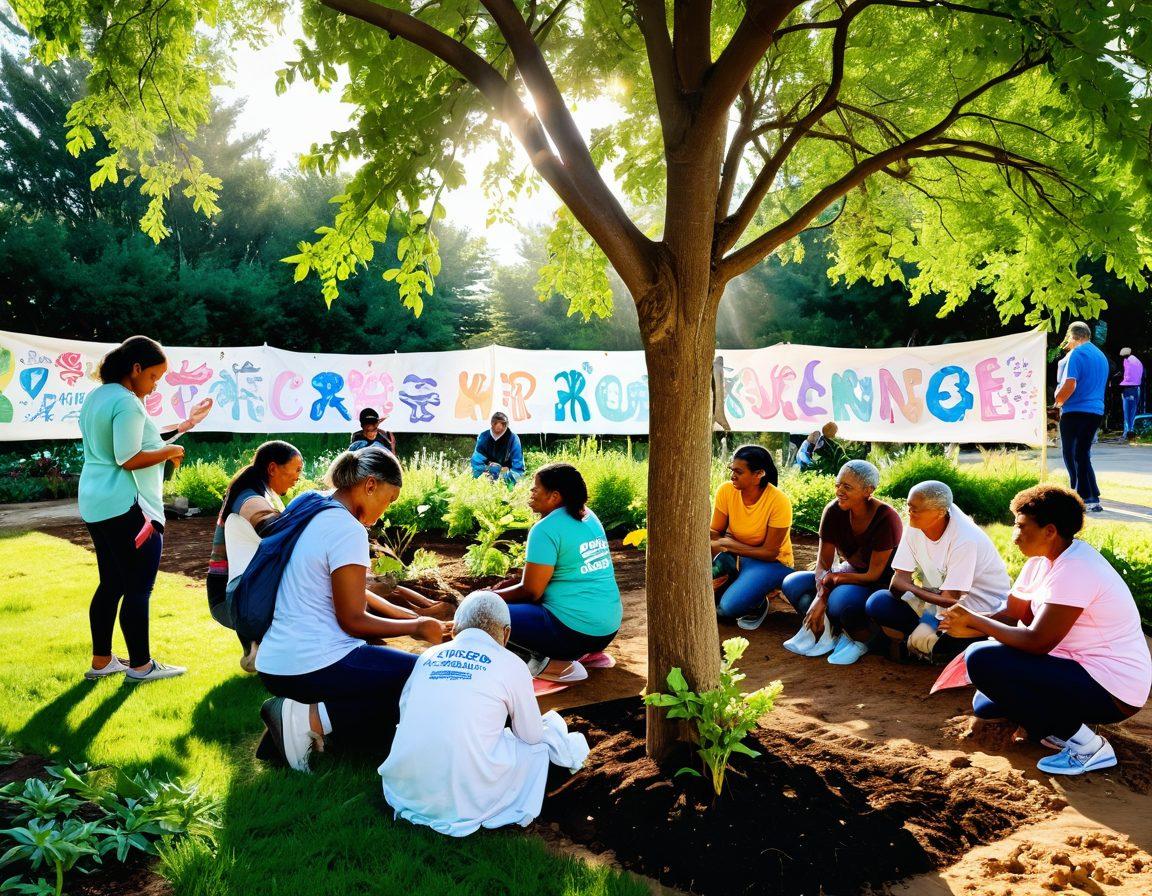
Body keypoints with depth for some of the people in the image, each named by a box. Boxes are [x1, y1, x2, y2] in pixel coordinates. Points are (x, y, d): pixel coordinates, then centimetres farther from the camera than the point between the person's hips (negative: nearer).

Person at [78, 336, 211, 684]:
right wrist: (170, 451, -9)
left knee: (111, 584, 17)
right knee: (139, 588, 0)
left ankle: (101, 661, 25)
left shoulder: (96, 396, 13)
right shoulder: (127, 402, -17)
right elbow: (128, 459, -23)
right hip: (126, 507, -10)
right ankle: (141, 665, 9)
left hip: (95, 503, 10)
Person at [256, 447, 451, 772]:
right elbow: (353, 619, -14)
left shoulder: (311, 516, 11)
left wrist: (413, 616, 15)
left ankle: (300, 708, 7)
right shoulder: (348, 530, -16)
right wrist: (416, 628, -2)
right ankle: (314, 717, -11)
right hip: (314, 666, -9)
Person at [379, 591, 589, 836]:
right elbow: (531, 736, 9)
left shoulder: (427, 656, 10)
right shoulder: (510, 665, -1)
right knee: (536, 743, 17)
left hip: (405, 793, 4)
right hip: (466, 804, -3)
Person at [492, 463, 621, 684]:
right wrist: (513, 584, 17)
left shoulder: (546, 529, -14)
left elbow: (530, 591, -11)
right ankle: (590, 653, 15)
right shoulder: (589, 518, 11)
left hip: (575, 632, -9)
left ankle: (549, 664, -12)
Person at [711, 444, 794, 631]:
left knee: (729, 606, -27)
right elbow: (714, 534, -10)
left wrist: (728, 544, -24)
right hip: (734, 555, 4)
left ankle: (758, 604, 7)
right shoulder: (726, 490, -14)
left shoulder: (778, 501, -25)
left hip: (771, 562, -4)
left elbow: (770, 552, -19)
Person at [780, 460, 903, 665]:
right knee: (792, 584, -10)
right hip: (851, 573, 6)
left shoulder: (886, 518, -25)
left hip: (882, 586, -6)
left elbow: (874, 575, -21)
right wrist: (821, 596, -26)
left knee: (841, 599, -36)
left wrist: (832, 578, -18)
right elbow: (823, 562, -9)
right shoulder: (834, 511, -11)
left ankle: (861, 640, -6)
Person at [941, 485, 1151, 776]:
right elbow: (1011, 614, 5)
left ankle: (1085, 745, -11)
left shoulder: (1074, 570, -24)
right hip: (1082, 668, 9)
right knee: (985, 705, 12)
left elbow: (1037, 643, -25)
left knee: (982, 659, -22)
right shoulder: (1043, 559, 5)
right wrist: (968, 628, -12)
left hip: (1112, 691, -9)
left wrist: (973, 619, -16)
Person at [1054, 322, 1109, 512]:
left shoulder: (1077, 354, -10)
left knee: (1071, 455, -2)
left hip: (1075, 411, -8)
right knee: (1082, 454, 15)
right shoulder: (1101, 356, 17)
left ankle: (1090, 498, -6)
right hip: (1096, 411, 8)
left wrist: (1057, 401, -3)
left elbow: (1070, 384, -20)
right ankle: (1081, 495, 18)